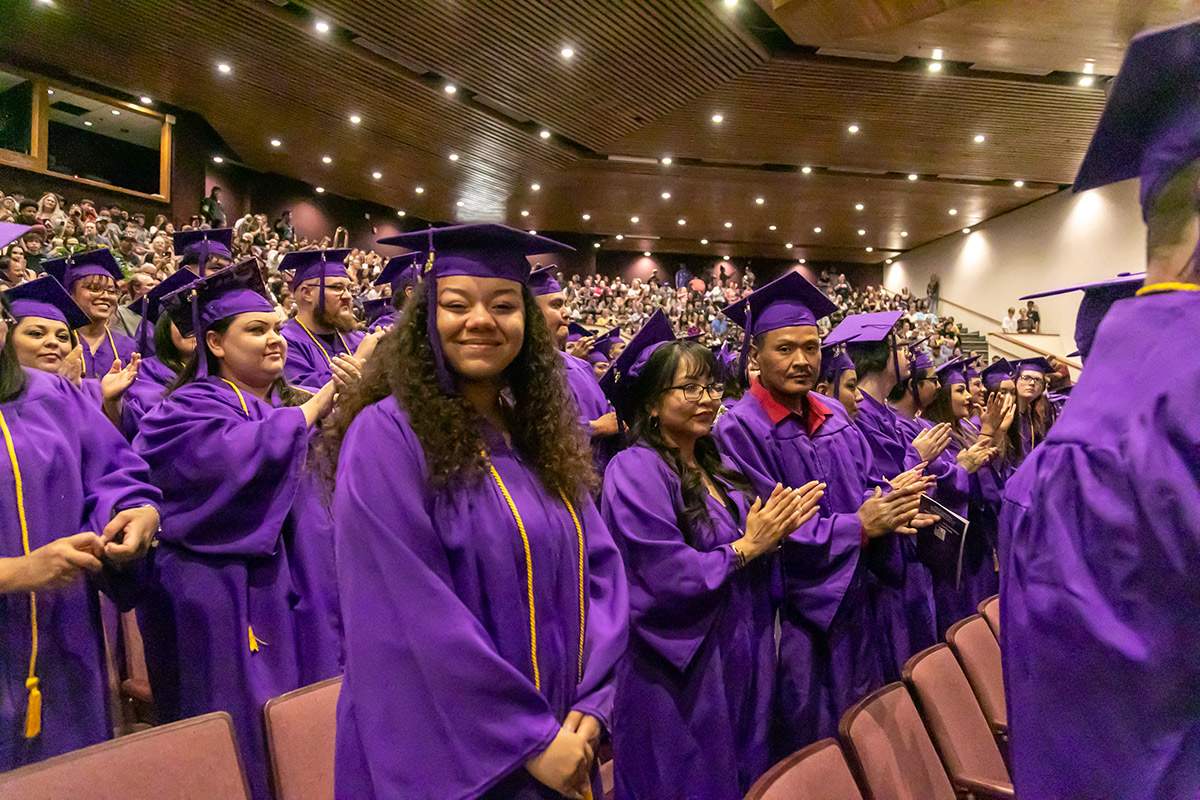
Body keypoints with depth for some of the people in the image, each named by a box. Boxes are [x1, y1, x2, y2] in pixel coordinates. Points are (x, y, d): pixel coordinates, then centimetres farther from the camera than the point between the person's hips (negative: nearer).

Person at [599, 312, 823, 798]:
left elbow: (750, 556, 10)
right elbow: (667, 576, -25)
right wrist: (747, 546, -16)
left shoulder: (716, 467, 8)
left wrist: (774, 533, -10)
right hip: (678, 675, -8)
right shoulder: (635, 470, -17)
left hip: (740, 659, 8)